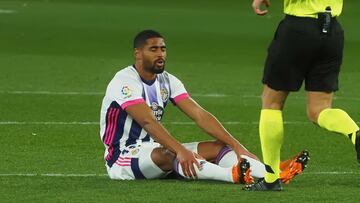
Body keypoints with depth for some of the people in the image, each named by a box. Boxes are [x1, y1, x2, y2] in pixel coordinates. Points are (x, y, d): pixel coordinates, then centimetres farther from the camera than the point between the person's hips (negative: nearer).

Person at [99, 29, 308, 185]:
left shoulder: (168, 82, 7)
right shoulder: (125, 82, -17)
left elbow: (200, 115, 0)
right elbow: (148, 122, -31)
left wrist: (236, 146, -11)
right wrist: (180, 150, -44)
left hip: (154, 149, 8)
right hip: (122, 158, -8)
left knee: (216, 147, -9)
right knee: (166, 155, -39)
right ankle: (235, 175, -61)